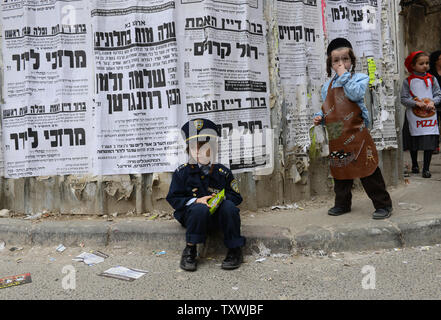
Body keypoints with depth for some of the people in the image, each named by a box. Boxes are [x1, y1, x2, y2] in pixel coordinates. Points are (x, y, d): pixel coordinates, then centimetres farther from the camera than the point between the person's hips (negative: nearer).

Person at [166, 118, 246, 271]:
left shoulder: (223, 172, 4)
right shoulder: (182, 172, 0)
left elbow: (236, 197, 7)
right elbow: (173, 199, -2)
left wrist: (221, 197, -16)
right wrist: (196, 200, -17)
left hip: (218, 216, 2)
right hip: (192, 215, -2)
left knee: (229, 206, -30)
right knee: (200, 209, -36)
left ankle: (235, 251, -17)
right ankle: (189, 251, -22)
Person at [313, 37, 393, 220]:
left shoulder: (359, 78, 0)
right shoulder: (327, 86, 13)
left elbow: (356, 94, -21)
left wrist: (344, 75, -15)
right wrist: (320, 117, 0)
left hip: (356, 135, -5)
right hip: (336, 137, 5)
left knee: (368, 171, -1)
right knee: (339, 170, 14)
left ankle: (383, 204, 12)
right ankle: (342, 204, 30)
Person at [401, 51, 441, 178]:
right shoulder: (408, 81, -3)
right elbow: (404, 99, -6)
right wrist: (417, 103, -19)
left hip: (430, 115, 1)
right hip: (414, 117, -1)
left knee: (430, 143, -4)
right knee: (414, 143, 11)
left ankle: (426, 168, 6)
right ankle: (414, 165, 32)